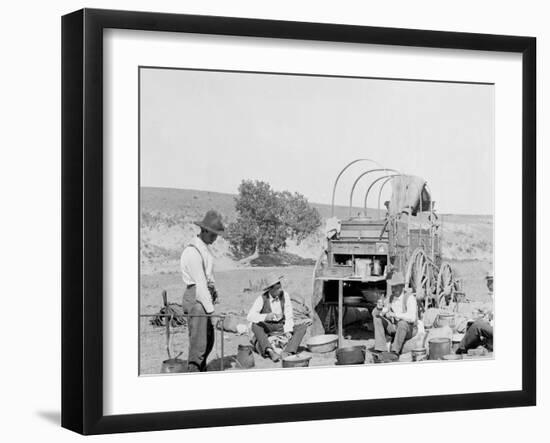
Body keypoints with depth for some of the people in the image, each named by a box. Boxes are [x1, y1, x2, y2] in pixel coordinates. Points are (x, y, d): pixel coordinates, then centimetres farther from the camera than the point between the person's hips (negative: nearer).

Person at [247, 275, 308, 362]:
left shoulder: (285, 295, -7)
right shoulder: (262, 299, -15)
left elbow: (289, 316, -6)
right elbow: (250, 316, -28)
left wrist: (288, 331, -23)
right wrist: (266, 317, -46)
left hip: (281, 329, 3)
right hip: (266, 332, -3)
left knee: (303, 326, -19)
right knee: (255, 325, -34)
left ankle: (287, 352, -38)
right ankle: (271, 352, -53)